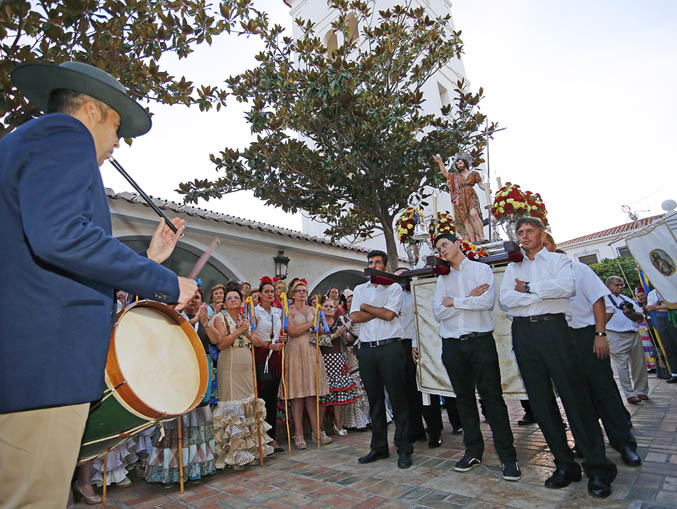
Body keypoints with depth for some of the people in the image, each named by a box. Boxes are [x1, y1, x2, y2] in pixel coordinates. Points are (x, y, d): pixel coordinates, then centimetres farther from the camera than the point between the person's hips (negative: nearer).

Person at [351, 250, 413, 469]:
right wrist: (380, 311, -6)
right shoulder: (360, 289, 14)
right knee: (374, 400, 12)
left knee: (397, 399, 1)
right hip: (366, 350, 4)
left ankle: (404, 449, 12)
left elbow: (389, 314, -11)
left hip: (390, 348, -4)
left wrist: (365, 307, -2)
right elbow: (355, 316, 0)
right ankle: (378, 447, 24)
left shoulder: (394, 287, 4)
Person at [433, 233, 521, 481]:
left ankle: (508, 456, 10)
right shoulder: (442, 279, 12)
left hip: (480, 341, -3)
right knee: (464, 398, 11)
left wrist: (454, 301, -8)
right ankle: (473, 451, 23)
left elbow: (487, 301, -13)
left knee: (492, 397, -1)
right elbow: (438, 312, 0)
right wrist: (469, 298, -7)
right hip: (452, 345, 4)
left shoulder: (482, 269, 3)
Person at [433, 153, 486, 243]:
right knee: (465, 220, -8)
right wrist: (440, 163, 1)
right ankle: (473, 241, -9)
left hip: (471, 196, -3)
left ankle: (481, 237, -28)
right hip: (461, 200, 3)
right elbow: (445, 173, 11)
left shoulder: (474, 174, 15)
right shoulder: (456, 176, 20)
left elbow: (481, 185, 13)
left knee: (473, 214, -27)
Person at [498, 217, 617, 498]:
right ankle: (564, 464, 15)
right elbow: (504, 300, 1)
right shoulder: (512, 268, 17)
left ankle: (598, 467, 7)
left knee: (574, 395, -5)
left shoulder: (558, 260, 9)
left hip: (553, 328, -3)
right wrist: (543, 293, -6)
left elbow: (567, 287, -13)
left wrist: (529, 288, -7)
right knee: (540, 400, 4)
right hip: (523, 332, 4)